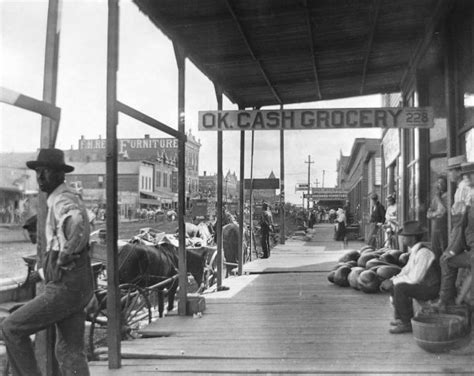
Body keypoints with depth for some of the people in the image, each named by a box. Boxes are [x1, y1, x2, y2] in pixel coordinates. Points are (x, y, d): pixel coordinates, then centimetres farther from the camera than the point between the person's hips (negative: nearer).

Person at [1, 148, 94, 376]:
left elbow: (79, 225, -39)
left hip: (66, 288, -10)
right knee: (69, 351, 13)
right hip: (75, 287, 10)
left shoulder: (63, 201, -14)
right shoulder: (68, 199, 18)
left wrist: (63, 259, -25)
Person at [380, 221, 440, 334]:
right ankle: (400, 317, 13)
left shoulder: (423, 253, -25)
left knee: (399, 288, -27)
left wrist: (393, 282, -18)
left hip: (430, 289, -10)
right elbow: (406, 271, 10)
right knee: (393, 285, 9)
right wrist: (391, 281, -4)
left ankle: (406, 323, -14)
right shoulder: (415, 250, 6)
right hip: (421, 283, 10)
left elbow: (414, 279, -28)